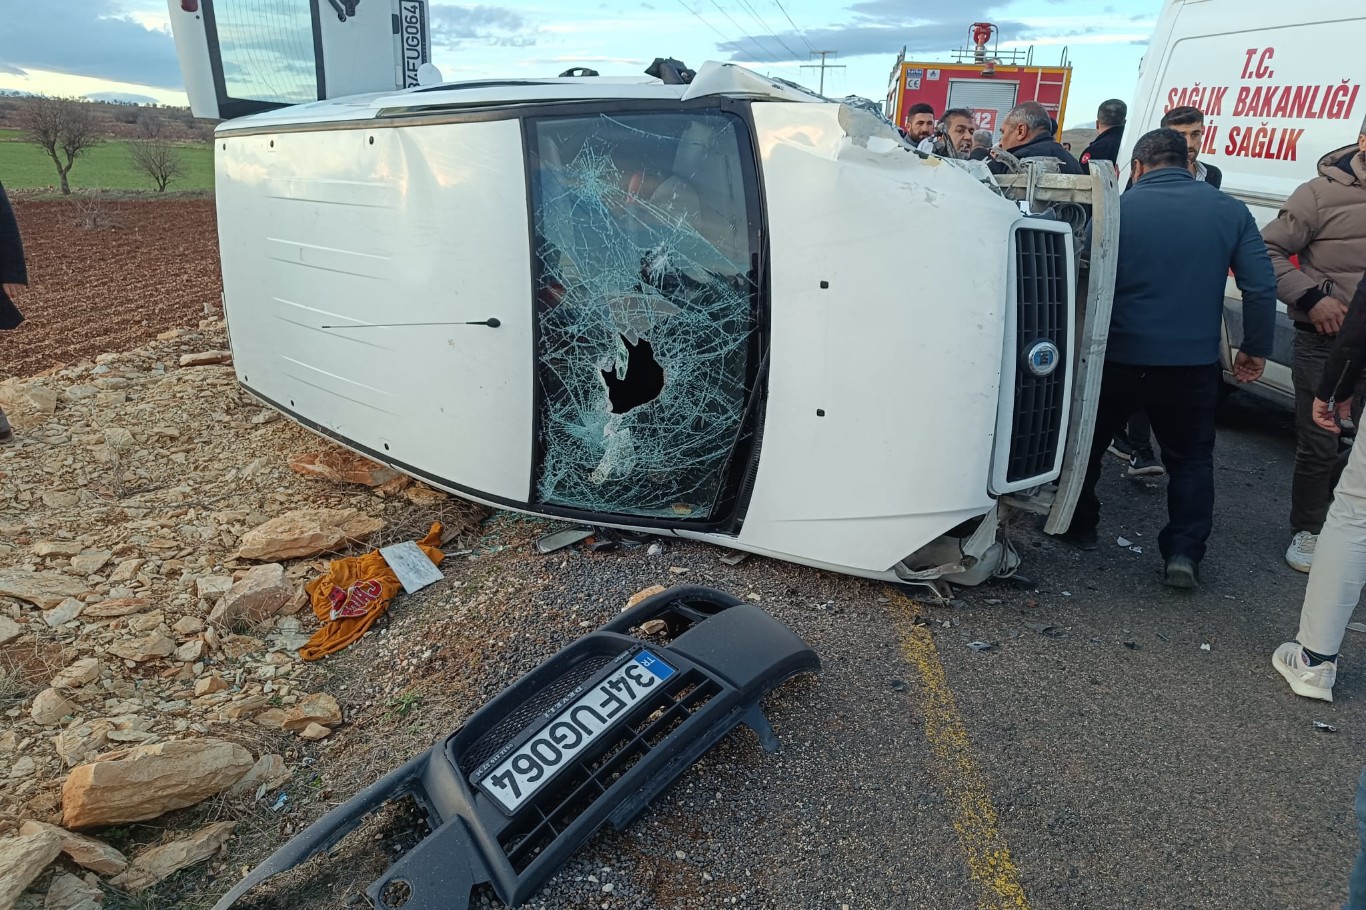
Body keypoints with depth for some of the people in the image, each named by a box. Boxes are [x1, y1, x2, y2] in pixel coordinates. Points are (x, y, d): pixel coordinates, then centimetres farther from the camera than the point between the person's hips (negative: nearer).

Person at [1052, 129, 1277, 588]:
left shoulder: (1117, 209, -6)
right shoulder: (1229, 210, 2)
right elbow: (1262, 286, -1)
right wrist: (1256, 348, 10)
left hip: (1120, 357, -2)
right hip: (1194, 362, 2)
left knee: (1088, 442, 19)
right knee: (1192, 457, 16)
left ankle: (1078, 525, 29)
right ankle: (1184, 553, 8)